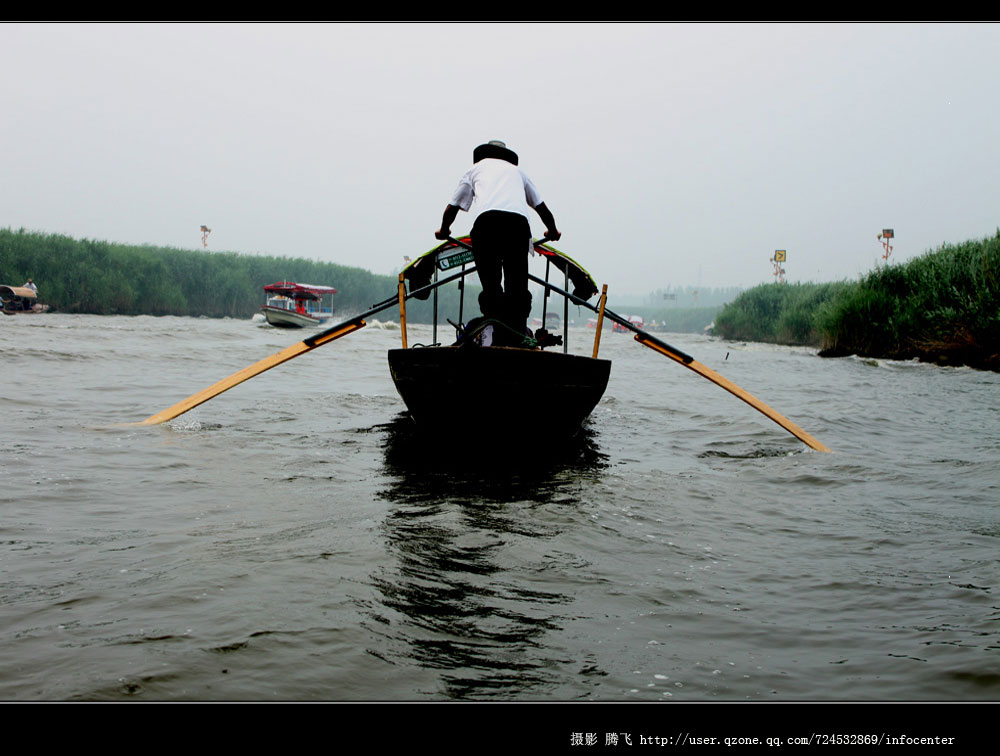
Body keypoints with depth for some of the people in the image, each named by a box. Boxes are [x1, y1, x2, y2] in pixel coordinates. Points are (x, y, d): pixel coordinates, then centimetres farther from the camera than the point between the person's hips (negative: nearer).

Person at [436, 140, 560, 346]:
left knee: (490, 286, 2)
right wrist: (552, 232, 59)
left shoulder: (476, 168, 32)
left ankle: (493, 338, -8)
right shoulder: (516, 170, 37)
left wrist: (444, 230, 52)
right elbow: (541, 207, 43)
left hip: (486, 219, -1)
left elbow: (452, 207, 33)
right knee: (517, 288, 2)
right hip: (518, 221, 1)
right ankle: (515, 341, -6)